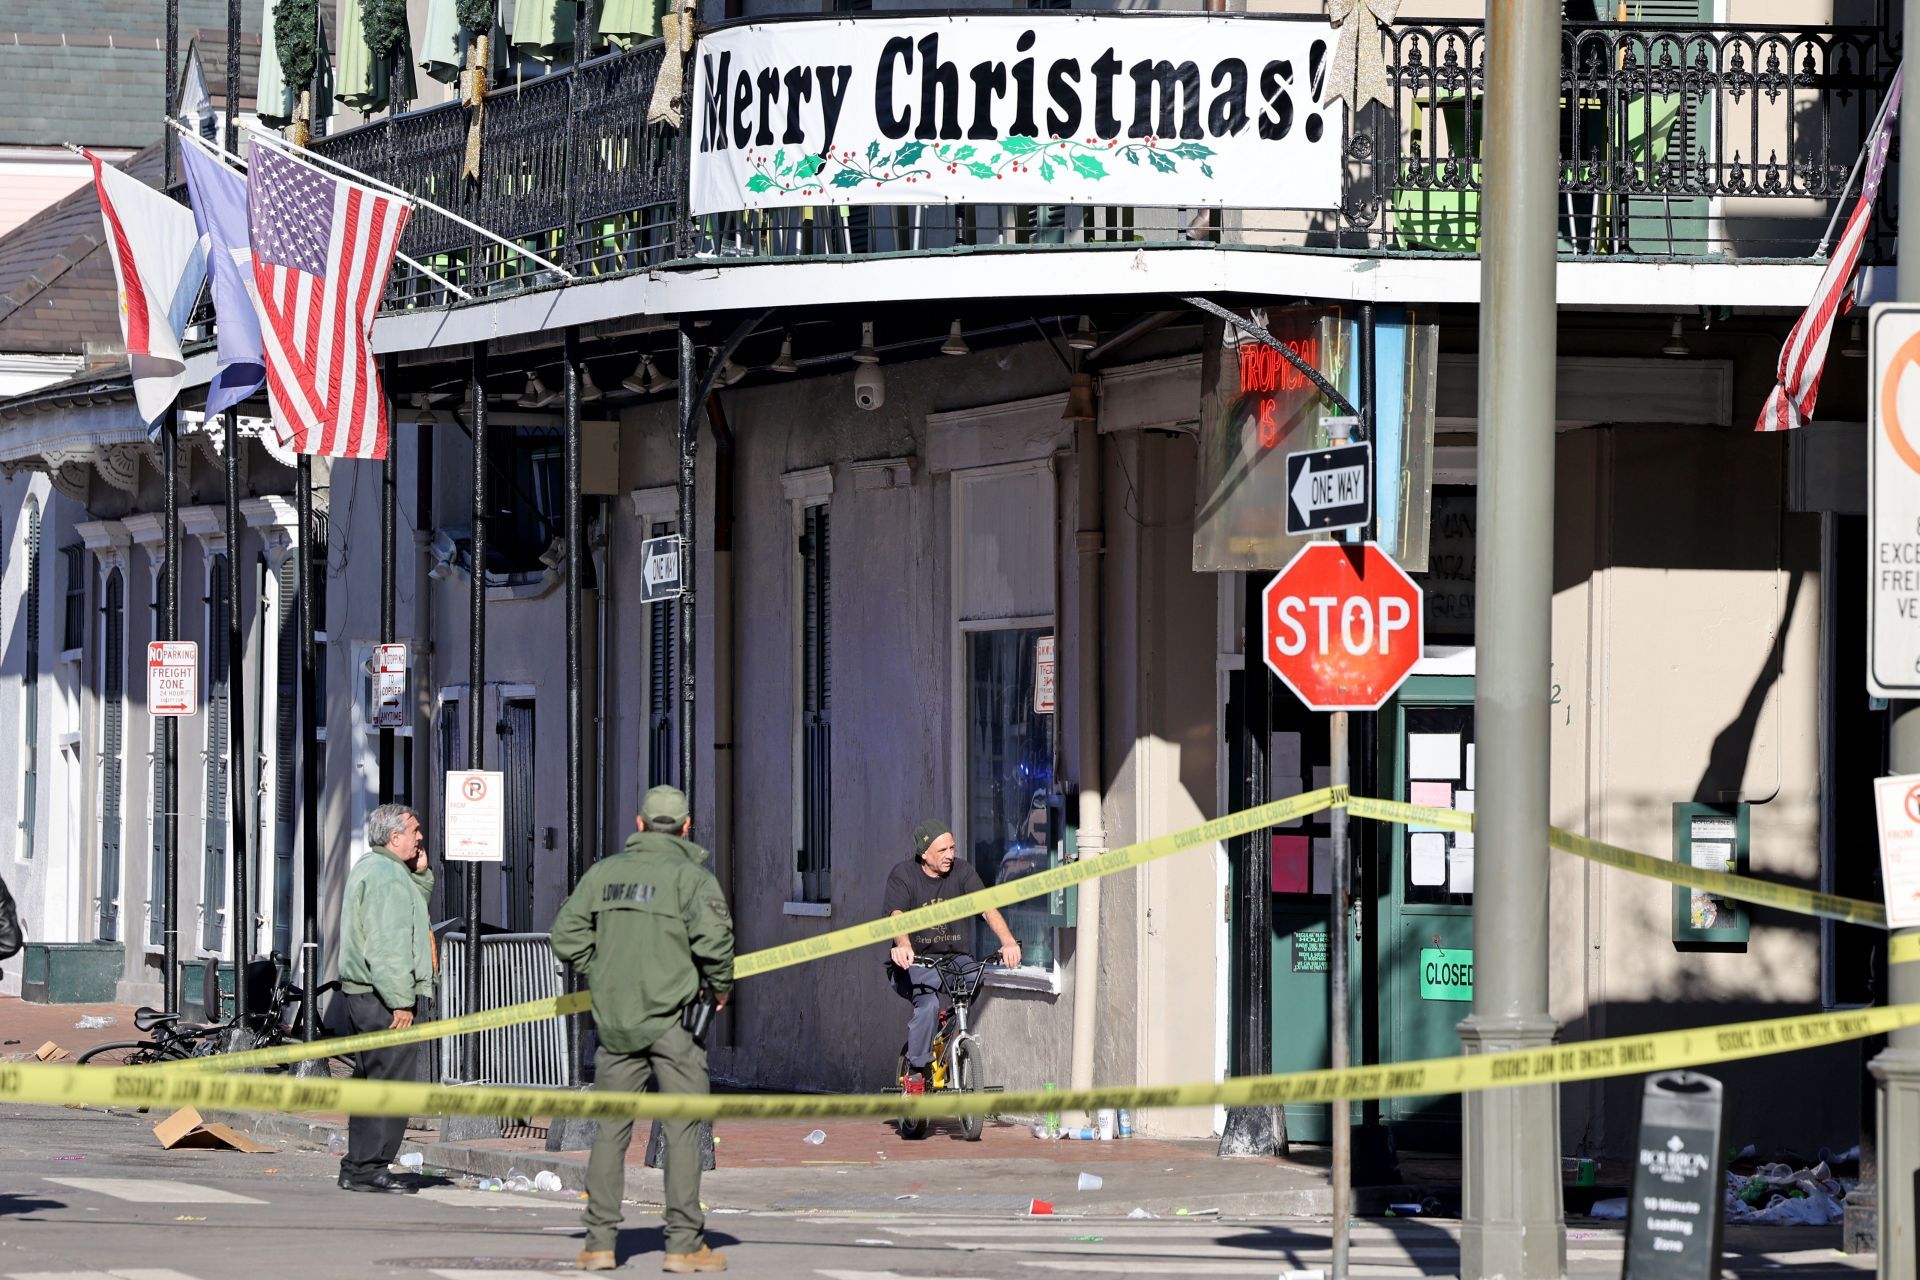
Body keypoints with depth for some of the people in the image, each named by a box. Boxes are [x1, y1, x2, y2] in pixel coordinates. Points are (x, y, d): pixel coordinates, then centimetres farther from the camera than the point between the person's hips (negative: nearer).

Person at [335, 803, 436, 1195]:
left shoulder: (367, 868, 19)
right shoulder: (386, 875, -14)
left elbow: (405, 914, 28)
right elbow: (387, 943, -21)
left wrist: (420, 874, 16)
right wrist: (401, 1001, -22)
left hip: (364, 994, 11)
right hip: (385, 997, -11)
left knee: (371, 1082, 14)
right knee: (393, 1081, -10)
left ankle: (357, 1169, 17)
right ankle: (370, 1167, -11)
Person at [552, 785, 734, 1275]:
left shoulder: (604, 872, 7)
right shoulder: (691, 875, -6)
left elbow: (567, 935, 4)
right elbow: (713, 938, -17)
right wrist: (721, 987, 0)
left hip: (614, 1016, 4)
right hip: (673, 1018, -4)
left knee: (610, 1129, 9)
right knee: (682, 1129, 1)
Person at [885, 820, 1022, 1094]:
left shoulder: (962, 872, 2)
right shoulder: (903, 875, -5)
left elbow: (987, 908, -12)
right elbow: (897, 915, -21)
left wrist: (1008, 941, -31)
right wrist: (903, 946, -44)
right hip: (915, 963, -3)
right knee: (929, 1004, -32)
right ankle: (915, 1072, -16)